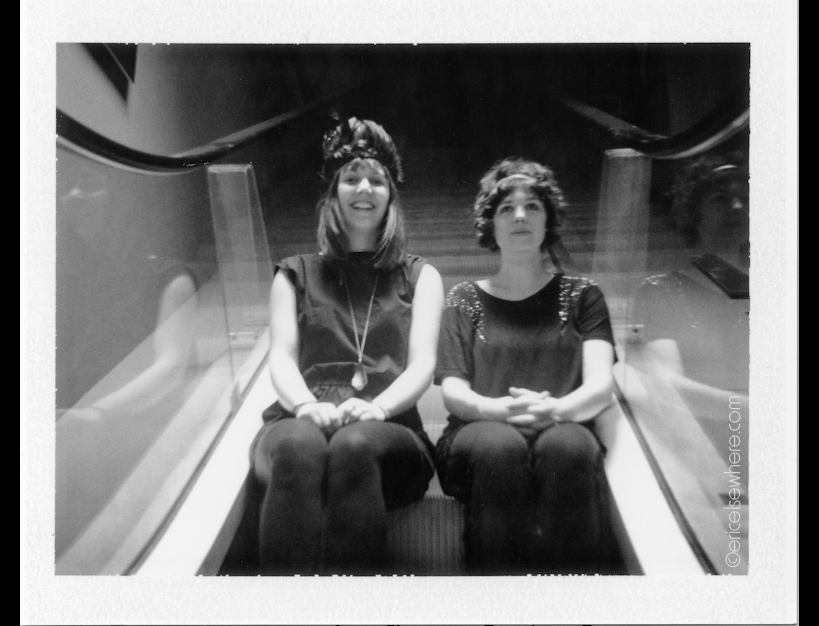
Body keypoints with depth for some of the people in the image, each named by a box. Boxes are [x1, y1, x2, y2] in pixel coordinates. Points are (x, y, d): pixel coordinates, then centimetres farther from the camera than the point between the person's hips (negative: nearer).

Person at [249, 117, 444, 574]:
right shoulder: (296, 274, 22)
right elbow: (282, 358, 7)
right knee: (300, 446, -37)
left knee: (355, 445, -38)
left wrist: (377, 407, -18)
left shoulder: (419, 276, 20)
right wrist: (307, 405, -18)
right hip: (301, 422, 1)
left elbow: (422, 364, 4)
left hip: (388, 430, 0)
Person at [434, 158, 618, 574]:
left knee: (566, 445, -35)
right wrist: (500, 410, -19)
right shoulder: (465, 299, 16)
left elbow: (601, 385, 2)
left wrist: (556, 409, -21)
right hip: (481, 435, 0)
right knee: (501, 445, -36)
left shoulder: (581, 295, 17)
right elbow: (452, 392, 5)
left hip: (564, 431, 0)